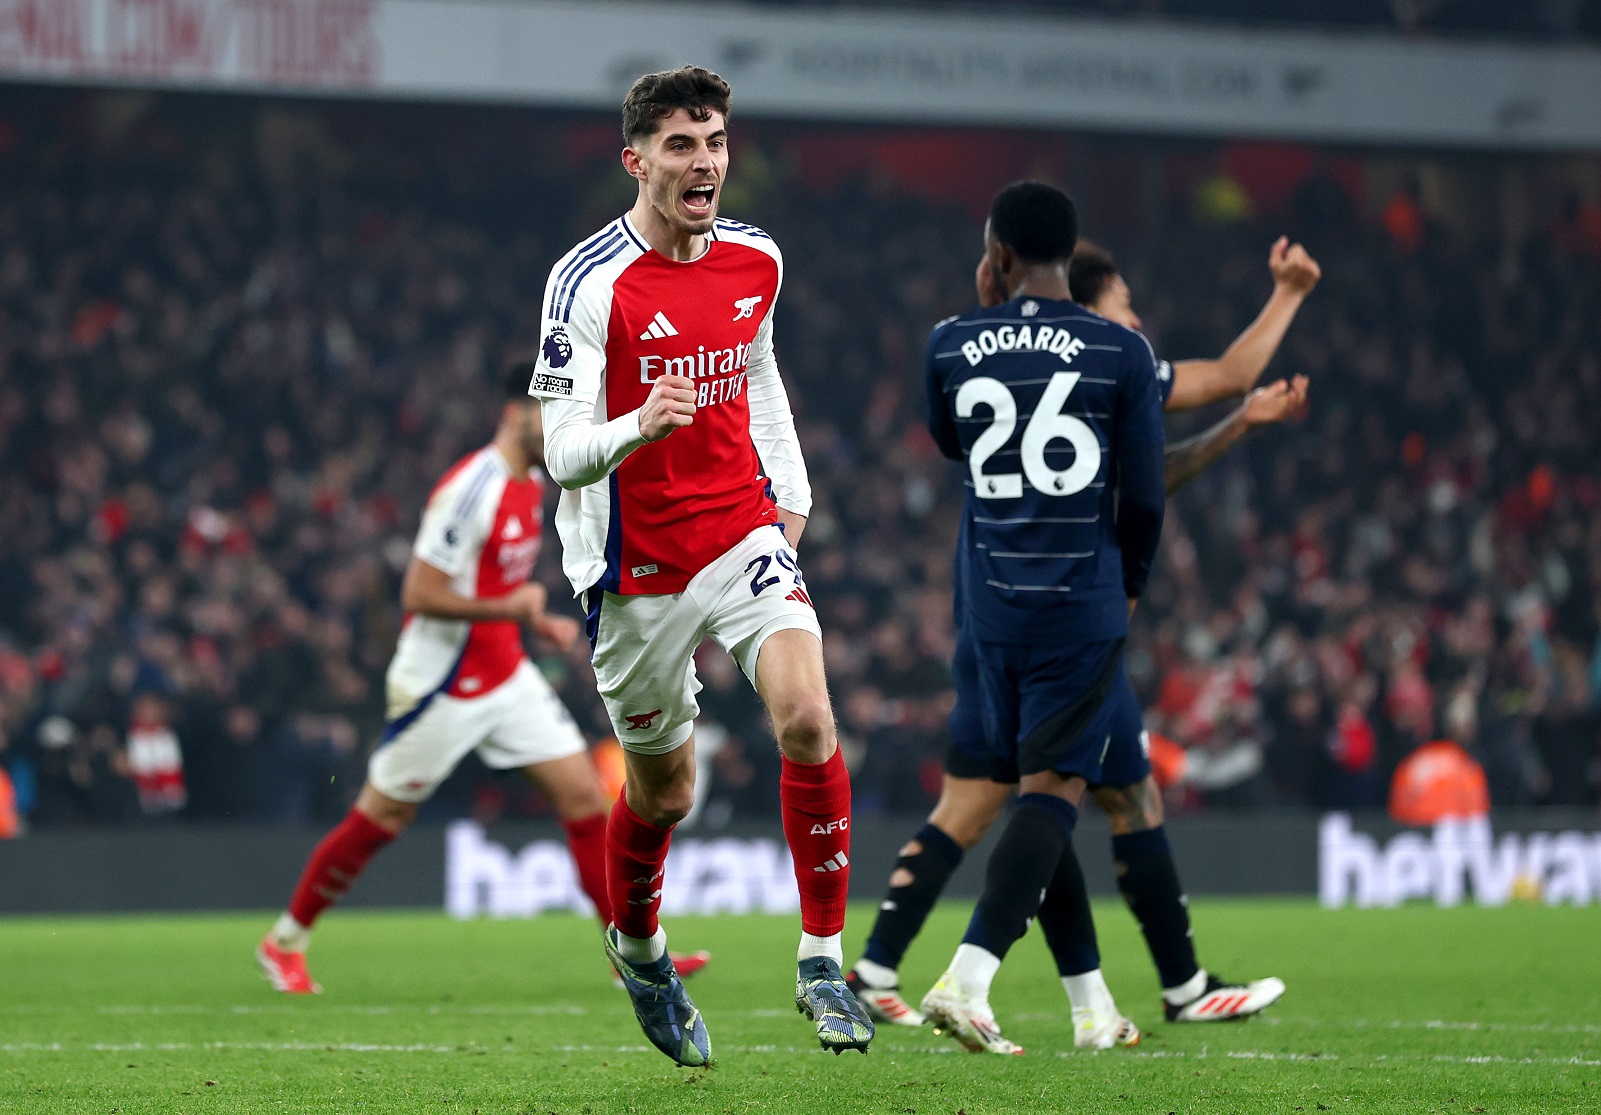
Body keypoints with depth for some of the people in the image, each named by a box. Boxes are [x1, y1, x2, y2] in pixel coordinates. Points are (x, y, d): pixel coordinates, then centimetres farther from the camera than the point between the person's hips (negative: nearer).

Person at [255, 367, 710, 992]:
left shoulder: (531, 486, 7)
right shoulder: (471, 490, -22)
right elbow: (420, 595, -24)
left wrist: (539, 623, 8)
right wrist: (509, 609, -23)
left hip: (507, 677, 8)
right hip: (444, 688, -8)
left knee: (584, 794, -1)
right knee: (380, 818, 4)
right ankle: (285, 940, 21)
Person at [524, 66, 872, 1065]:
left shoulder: (755, 260, 2)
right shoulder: (590, 282, -15)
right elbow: (563, 455, -19)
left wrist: (791, 490, 16)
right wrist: (639, 426, -38)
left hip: (744, 534, 3)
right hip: (637, 569, -3)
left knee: (807, 718, -21)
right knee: (664, 793, 10)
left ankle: (823, 959, -11)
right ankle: (638, 944, 41)